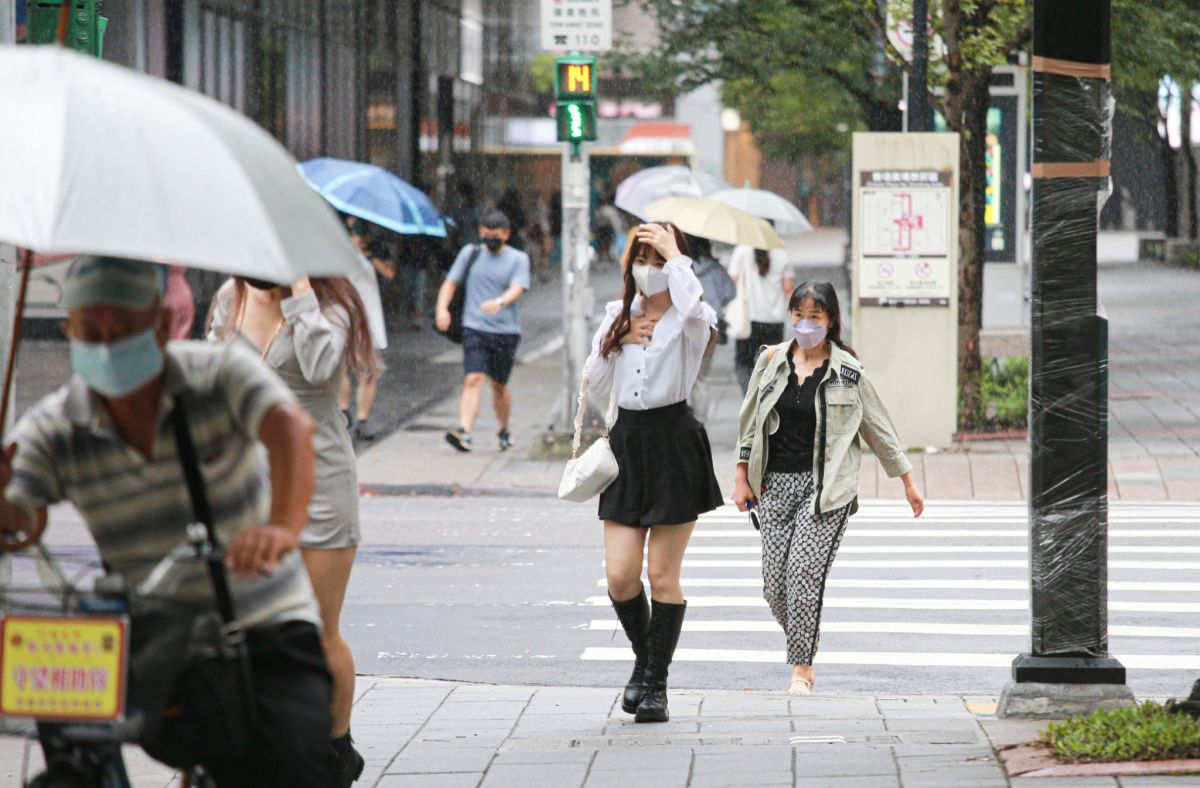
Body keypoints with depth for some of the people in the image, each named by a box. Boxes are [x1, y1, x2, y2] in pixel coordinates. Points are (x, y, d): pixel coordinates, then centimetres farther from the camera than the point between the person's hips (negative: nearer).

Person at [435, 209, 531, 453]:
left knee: (499, 385, 10)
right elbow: (450, 283, 13)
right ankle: (464, 432, -28)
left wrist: (500, 302, -34)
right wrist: (442, 309, -6)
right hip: (475, 329, 0)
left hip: (506, 331, 0)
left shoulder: (518, 259, 3)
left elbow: (517, 289, -12)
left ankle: (504, 431, 32)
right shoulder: (470, 253, 10)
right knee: (473, 380, -16)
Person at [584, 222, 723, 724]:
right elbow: (595, 384, 12)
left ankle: (656, 684, 11)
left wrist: (675, 255, -18)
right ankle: (644, 659, 24)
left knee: (663, 576, 0)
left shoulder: (689, 321, -4)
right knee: (619, 575, -2)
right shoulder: (617, 316, 12)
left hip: (674, 443, -4)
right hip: (628, 442, 4)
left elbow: (693, 307, -31)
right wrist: (618, 341, -3)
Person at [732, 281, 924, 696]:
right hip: (776, 483, 3)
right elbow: (750, 420, 14)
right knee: (774, 581, -1)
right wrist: (742, 476, 11)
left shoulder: (847, 371, -1)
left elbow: (879, 428, 8)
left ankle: (802, 667, -11)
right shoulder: (772, 360, 6)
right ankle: (803, 643, 25)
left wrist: (907, 481, 12)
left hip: (826, 486, -3)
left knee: (804, 570, -17)